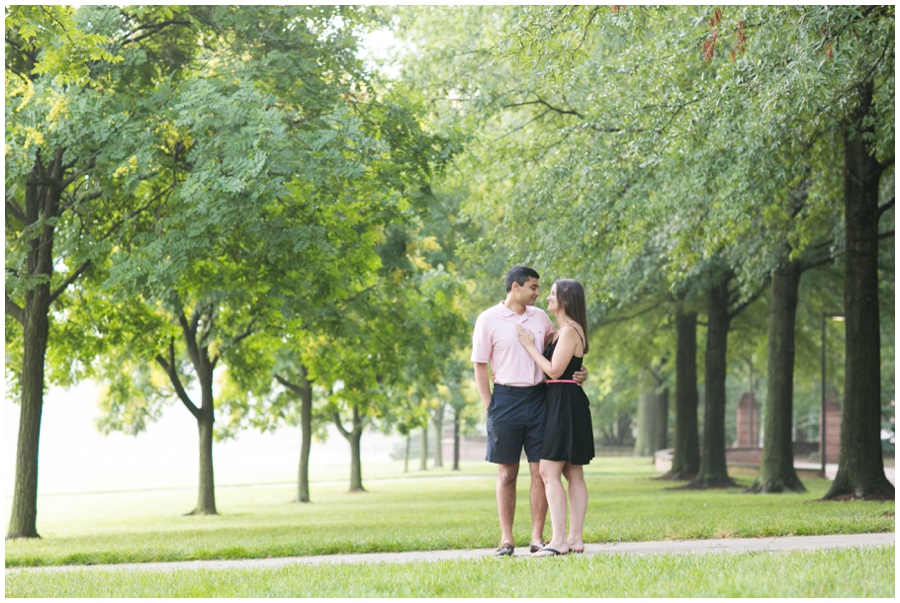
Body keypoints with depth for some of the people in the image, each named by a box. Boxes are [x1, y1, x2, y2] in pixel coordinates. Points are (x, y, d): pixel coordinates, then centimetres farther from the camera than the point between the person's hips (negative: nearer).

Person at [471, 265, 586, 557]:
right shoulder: (488, 320, -3)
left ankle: (537, 537, 6)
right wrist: (489, 408, -6)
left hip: (538, 398, 3)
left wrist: (578, 372, 2)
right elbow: (480, 367, -1)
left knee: (541, 470, 0)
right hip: (506, 398, -3)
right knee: (506, 473, 3)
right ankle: (506, 539, 8)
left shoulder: (540, 317, 8)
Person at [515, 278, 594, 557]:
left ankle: (559, 541, -17)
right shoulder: (560, 332, 17)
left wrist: (530, 347, -9)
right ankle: (575, 538, 11)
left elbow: (554, 370, -18)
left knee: (549, 471, -13)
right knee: (573, 474, 9)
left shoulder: (570, 331, -14)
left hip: (566, 405, -11)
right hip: (559, 405, 11)